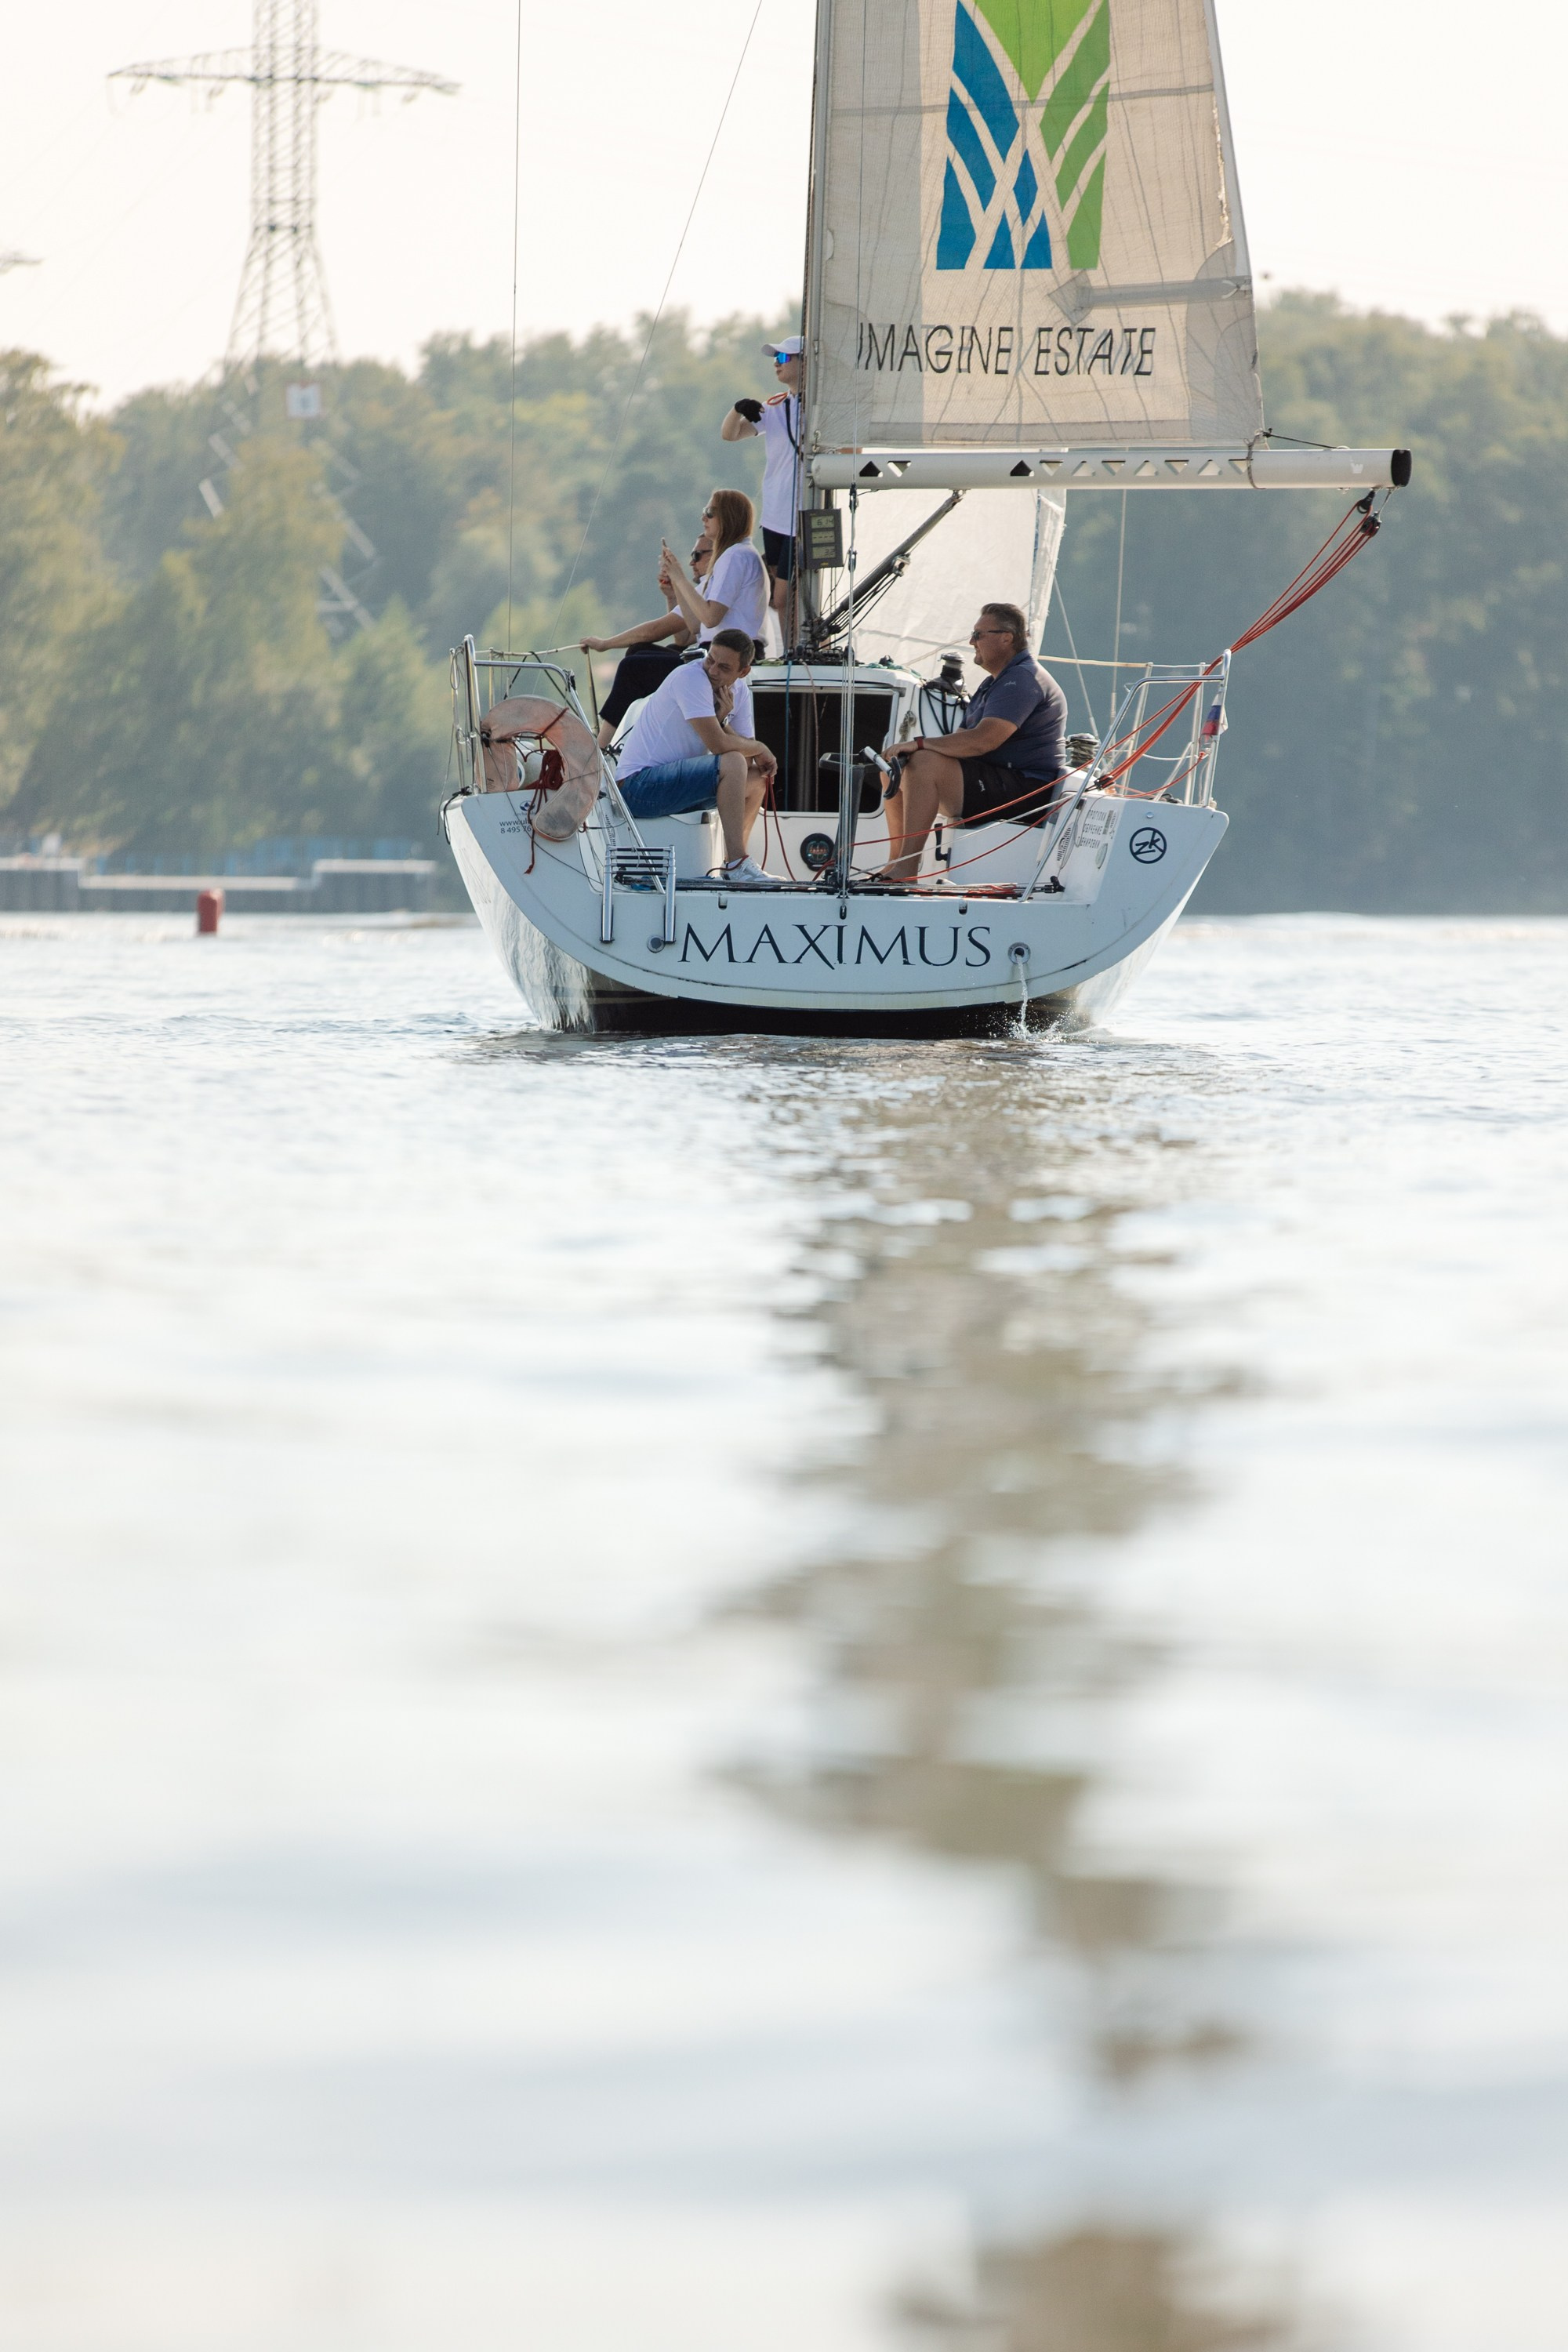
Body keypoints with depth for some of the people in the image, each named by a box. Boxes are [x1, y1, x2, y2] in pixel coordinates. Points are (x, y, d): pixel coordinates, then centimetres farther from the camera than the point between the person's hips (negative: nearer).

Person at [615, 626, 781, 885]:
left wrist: (722, 720, -16)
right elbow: (719, 745, -26)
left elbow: (749, 757, -1)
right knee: (731, 764, -25)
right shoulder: (692, 678, -18)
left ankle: (735, 865, 12)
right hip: (638, 784, -9)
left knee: (757, 779, 12)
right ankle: (736, 864, -26)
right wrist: (760, 748, -8)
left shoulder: (740, 690, 7)